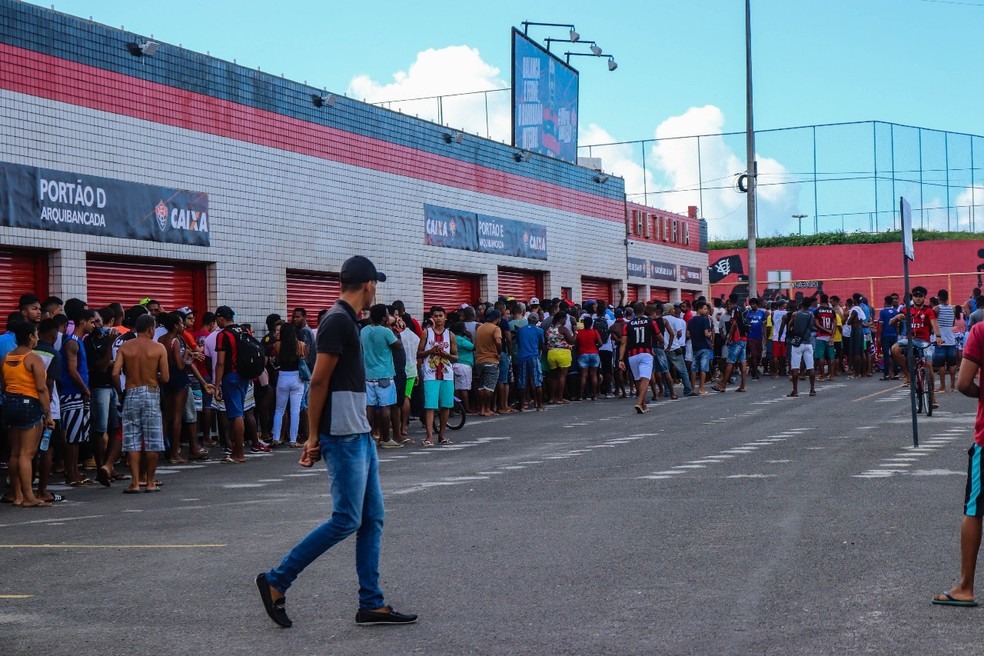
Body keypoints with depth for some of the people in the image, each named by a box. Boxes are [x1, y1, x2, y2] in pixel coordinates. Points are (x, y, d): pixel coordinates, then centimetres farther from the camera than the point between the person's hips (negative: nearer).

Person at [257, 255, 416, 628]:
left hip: (359, 434, 10)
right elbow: (318, 381, -17)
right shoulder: (338, 321, -14)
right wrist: (314, 437, -14)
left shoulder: (347, 320, 15)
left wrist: (316, 437, 16)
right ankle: (276, 582, 2)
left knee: (372, 518, 9)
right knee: (346, 520, -7)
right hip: (343, 436, -10)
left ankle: (371, 604, 12)